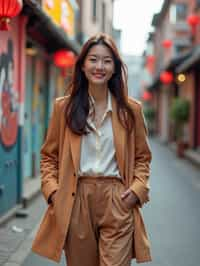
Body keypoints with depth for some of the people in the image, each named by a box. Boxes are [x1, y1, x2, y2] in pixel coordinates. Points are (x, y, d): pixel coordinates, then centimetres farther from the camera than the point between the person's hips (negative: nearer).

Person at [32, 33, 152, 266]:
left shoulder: (131, 109, 5)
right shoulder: (64, 107, 5)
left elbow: (143, 157, 12)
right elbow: (49, 155, 10)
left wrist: (138, 188, -4)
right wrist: (52, 189, -4)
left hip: (118, 202, 0)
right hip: (75, 200, 1)